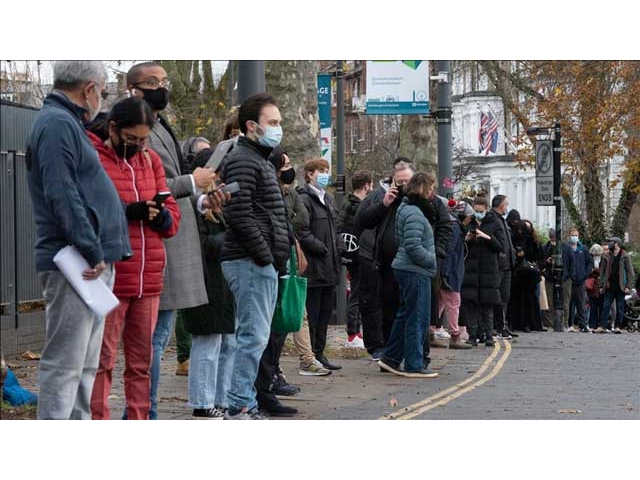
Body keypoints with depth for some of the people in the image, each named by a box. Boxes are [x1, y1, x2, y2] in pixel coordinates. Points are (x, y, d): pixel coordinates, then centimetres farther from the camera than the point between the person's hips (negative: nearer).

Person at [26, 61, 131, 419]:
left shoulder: (68, 123, 21)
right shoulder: (57, 124, -11)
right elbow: (61, 196, -20)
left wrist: (101, 254, 19)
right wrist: (92, 252, -20)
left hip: (93, 265, 10)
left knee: (85, 365, 14)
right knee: (64, 364, -9)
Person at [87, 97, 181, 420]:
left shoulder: (151, 160, 15)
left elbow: (173, 219, 13)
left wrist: (160, 215, -9)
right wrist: (127, 212, -21)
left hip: (148, 280, 6)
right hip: (108, 280, -6)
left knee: (141, 361, 11)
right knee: (102, 360, -3)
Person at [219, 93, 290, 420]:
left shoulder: (261, 161, 23)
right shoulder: (243, 160, -11)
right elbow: (238, 214, -21)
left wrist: (278, 257, 16)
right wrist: (265, 255, -18)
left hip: (264, 263, 11)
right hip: (250, 262, -11)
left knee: (255, 336, 12)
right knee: (253, 336, -11)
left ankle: (246, 405, 16)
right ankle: (239, 408, -9)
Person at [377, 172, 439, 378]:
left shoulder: (406, 209, 16)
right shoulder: (414, 214, -16)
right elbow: (413, 246, -23)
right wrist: (432, 261, -11)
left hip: (407, 269, 11)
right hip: (415, 272, -11)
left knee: (406, 315, 17)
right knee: (418, 318, -5)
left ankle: (390, 358, 22)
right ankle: (414, 365, -1)